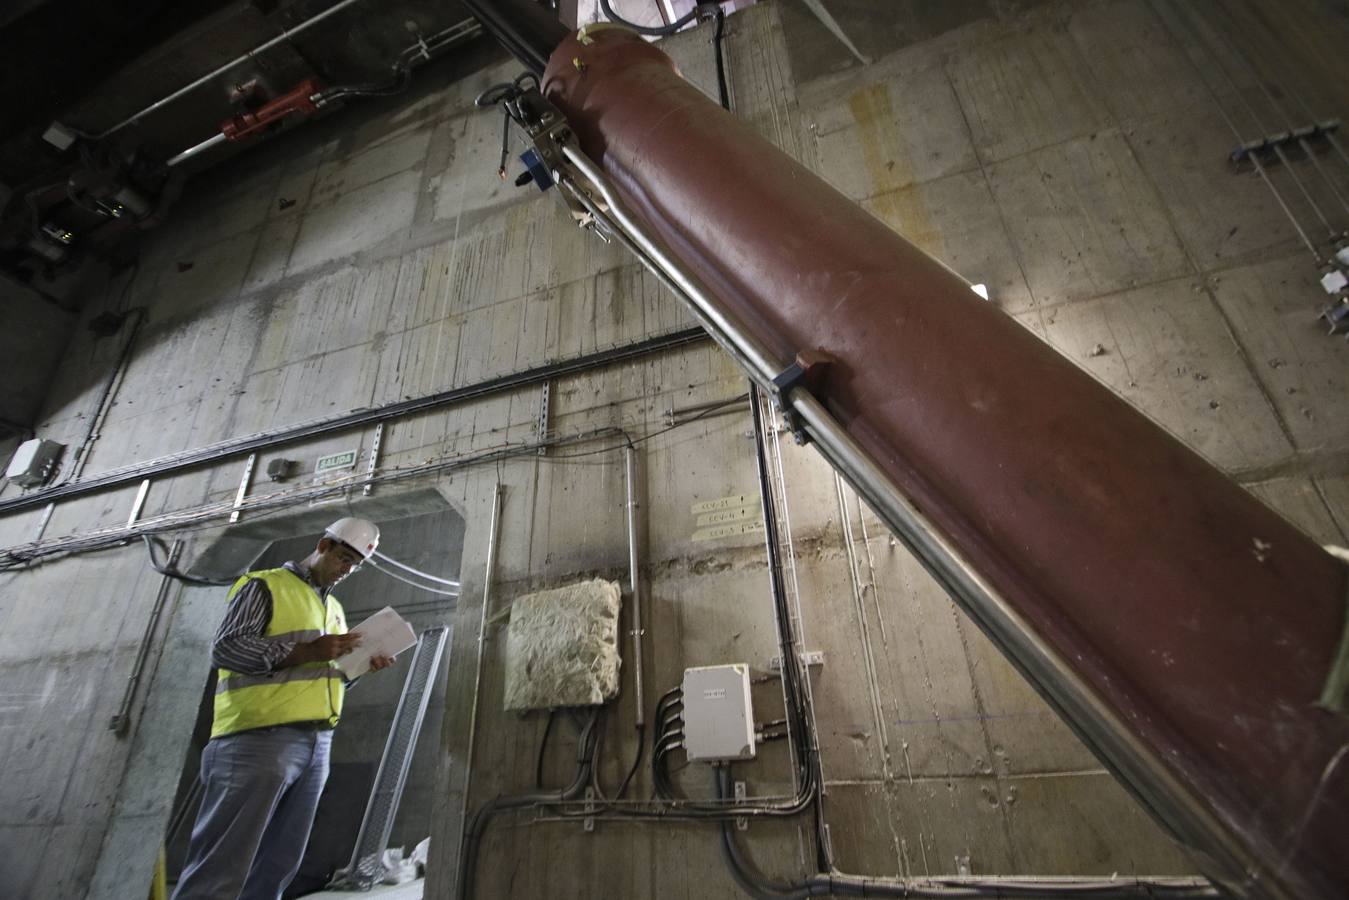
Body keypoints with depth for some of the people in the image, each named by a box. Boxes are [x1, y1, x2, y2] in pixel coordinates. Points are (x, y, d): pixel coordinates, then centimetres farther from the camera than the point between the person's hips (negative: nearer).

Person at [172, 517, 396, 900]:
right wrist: (305, 651, -18)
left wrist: (360, 665, 6)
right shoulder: (265, 585, 0)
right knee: (222, 867, -5)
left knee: (277, 867, 9)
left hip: (315, 745, 8)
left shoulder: (333, 607, 23)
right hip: (261, 739, -7)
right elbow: (224, 648, -11)